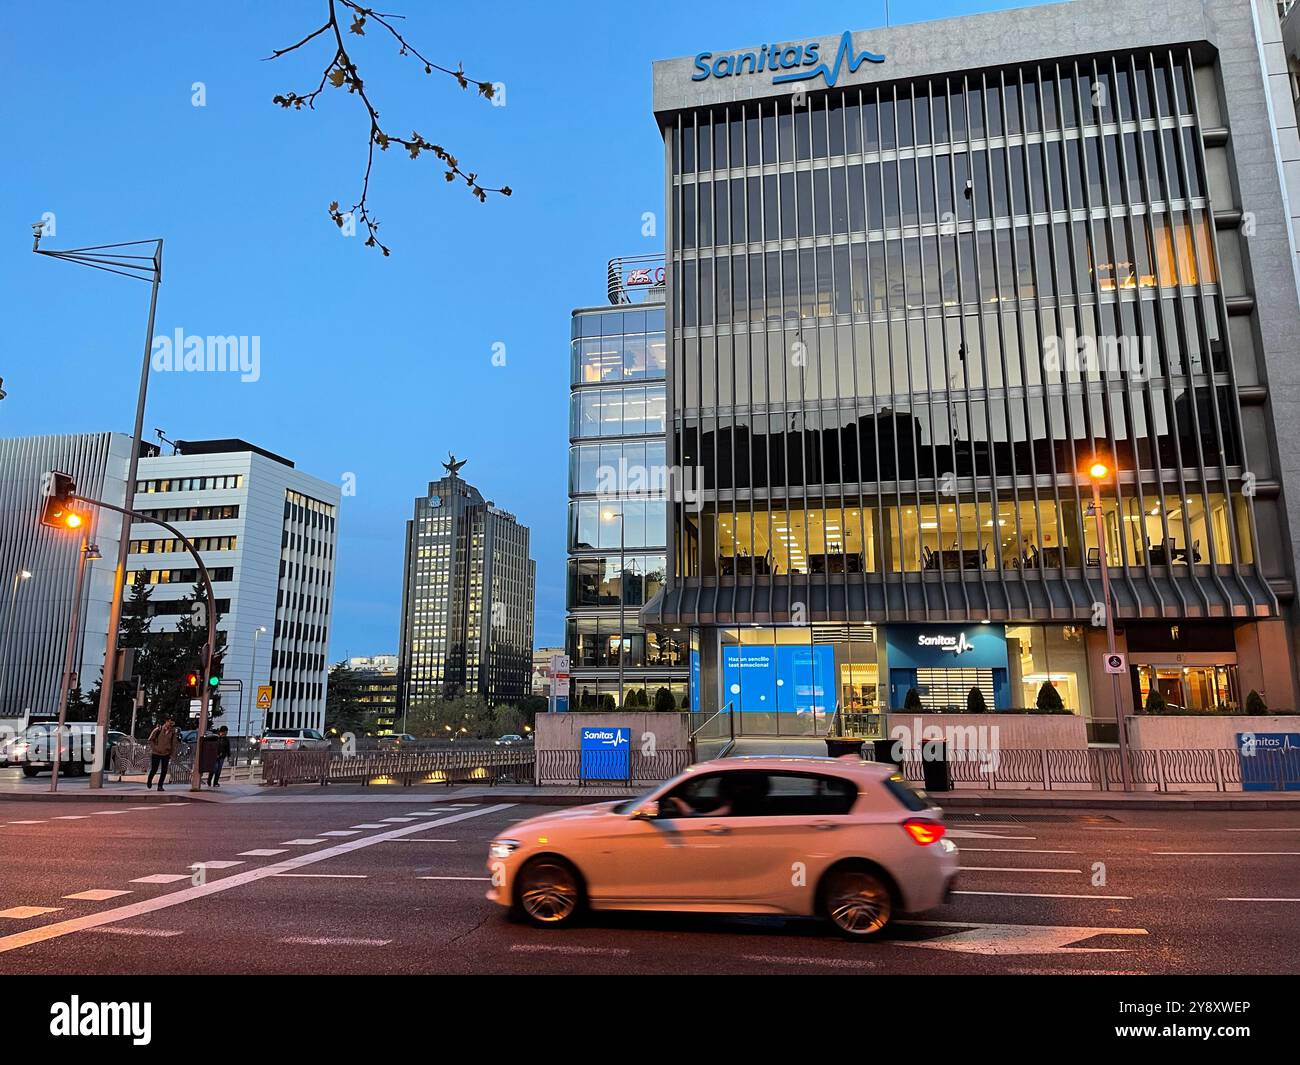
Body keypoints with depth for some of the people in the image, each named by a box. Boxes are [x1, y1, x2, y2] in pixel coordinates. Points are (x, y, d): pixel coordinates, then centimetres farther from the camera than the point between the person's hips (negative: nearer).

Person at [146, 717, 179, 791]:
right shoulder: (158, 730, -9)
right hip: (156, 753, -2)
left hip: (166, 754, 2)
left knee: (164, 771, -2)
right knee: (154, 769, 2)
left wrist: (172, 754, 3)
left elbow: (174, 744, 7)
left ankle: (160, 786, 8)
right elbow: (150, 740, -1)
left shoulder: (173, 732, 0)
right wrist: (155, 748, -9)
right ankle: (149, 781, 31)